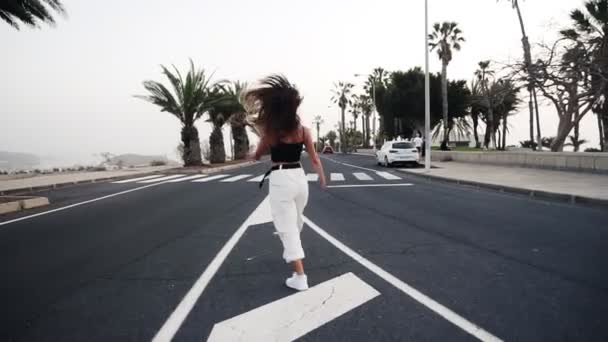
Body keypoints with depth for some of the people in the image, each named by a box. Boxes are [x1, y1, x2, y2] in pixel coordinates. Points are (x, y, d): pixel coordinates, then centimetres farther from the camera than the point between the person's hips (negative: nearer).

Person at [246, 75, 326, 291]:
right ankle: (290, 253, 51)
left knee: (287, 227, -1)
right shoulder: (304, 130, 0)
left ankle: (300, 277, -3)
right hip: (299, 178, 5)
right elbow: (314, 159, 5)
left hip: (280, 180, -5)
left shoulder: (270, 131, -8)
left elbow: (257, 156, 7)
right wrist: (322, 177, 22)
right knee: (295, 220, 26)